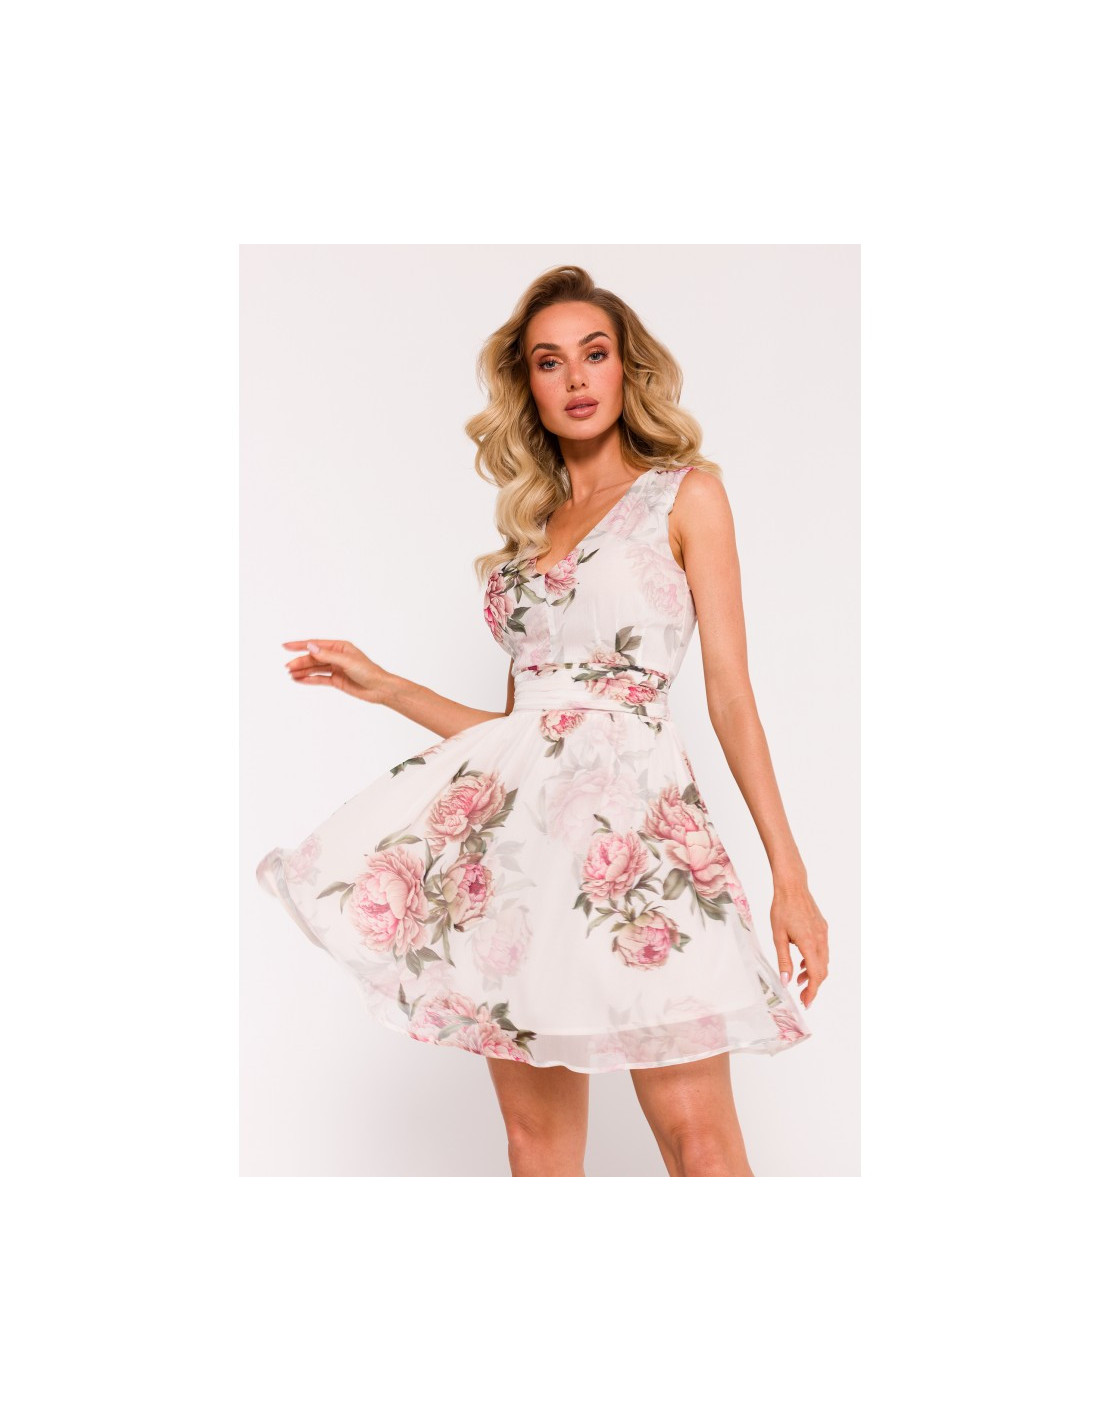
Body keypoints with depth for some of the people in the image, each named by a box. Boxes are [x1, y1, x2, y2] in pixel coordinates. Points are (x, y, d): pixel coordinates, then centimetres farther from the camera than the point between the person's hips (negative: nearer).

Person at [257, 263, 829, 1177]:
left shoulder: (685, 492, 6)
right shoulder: (533, 526, 19)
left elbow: (731, 693, 0)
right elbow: (524, 717, 16)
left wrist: (790, 876, -6)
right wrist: (379, 683, 15)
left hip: (632, 803, -5)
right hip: (517, 809, 5)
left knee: (697, 1135, -9)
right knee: (535, 1134, 5)